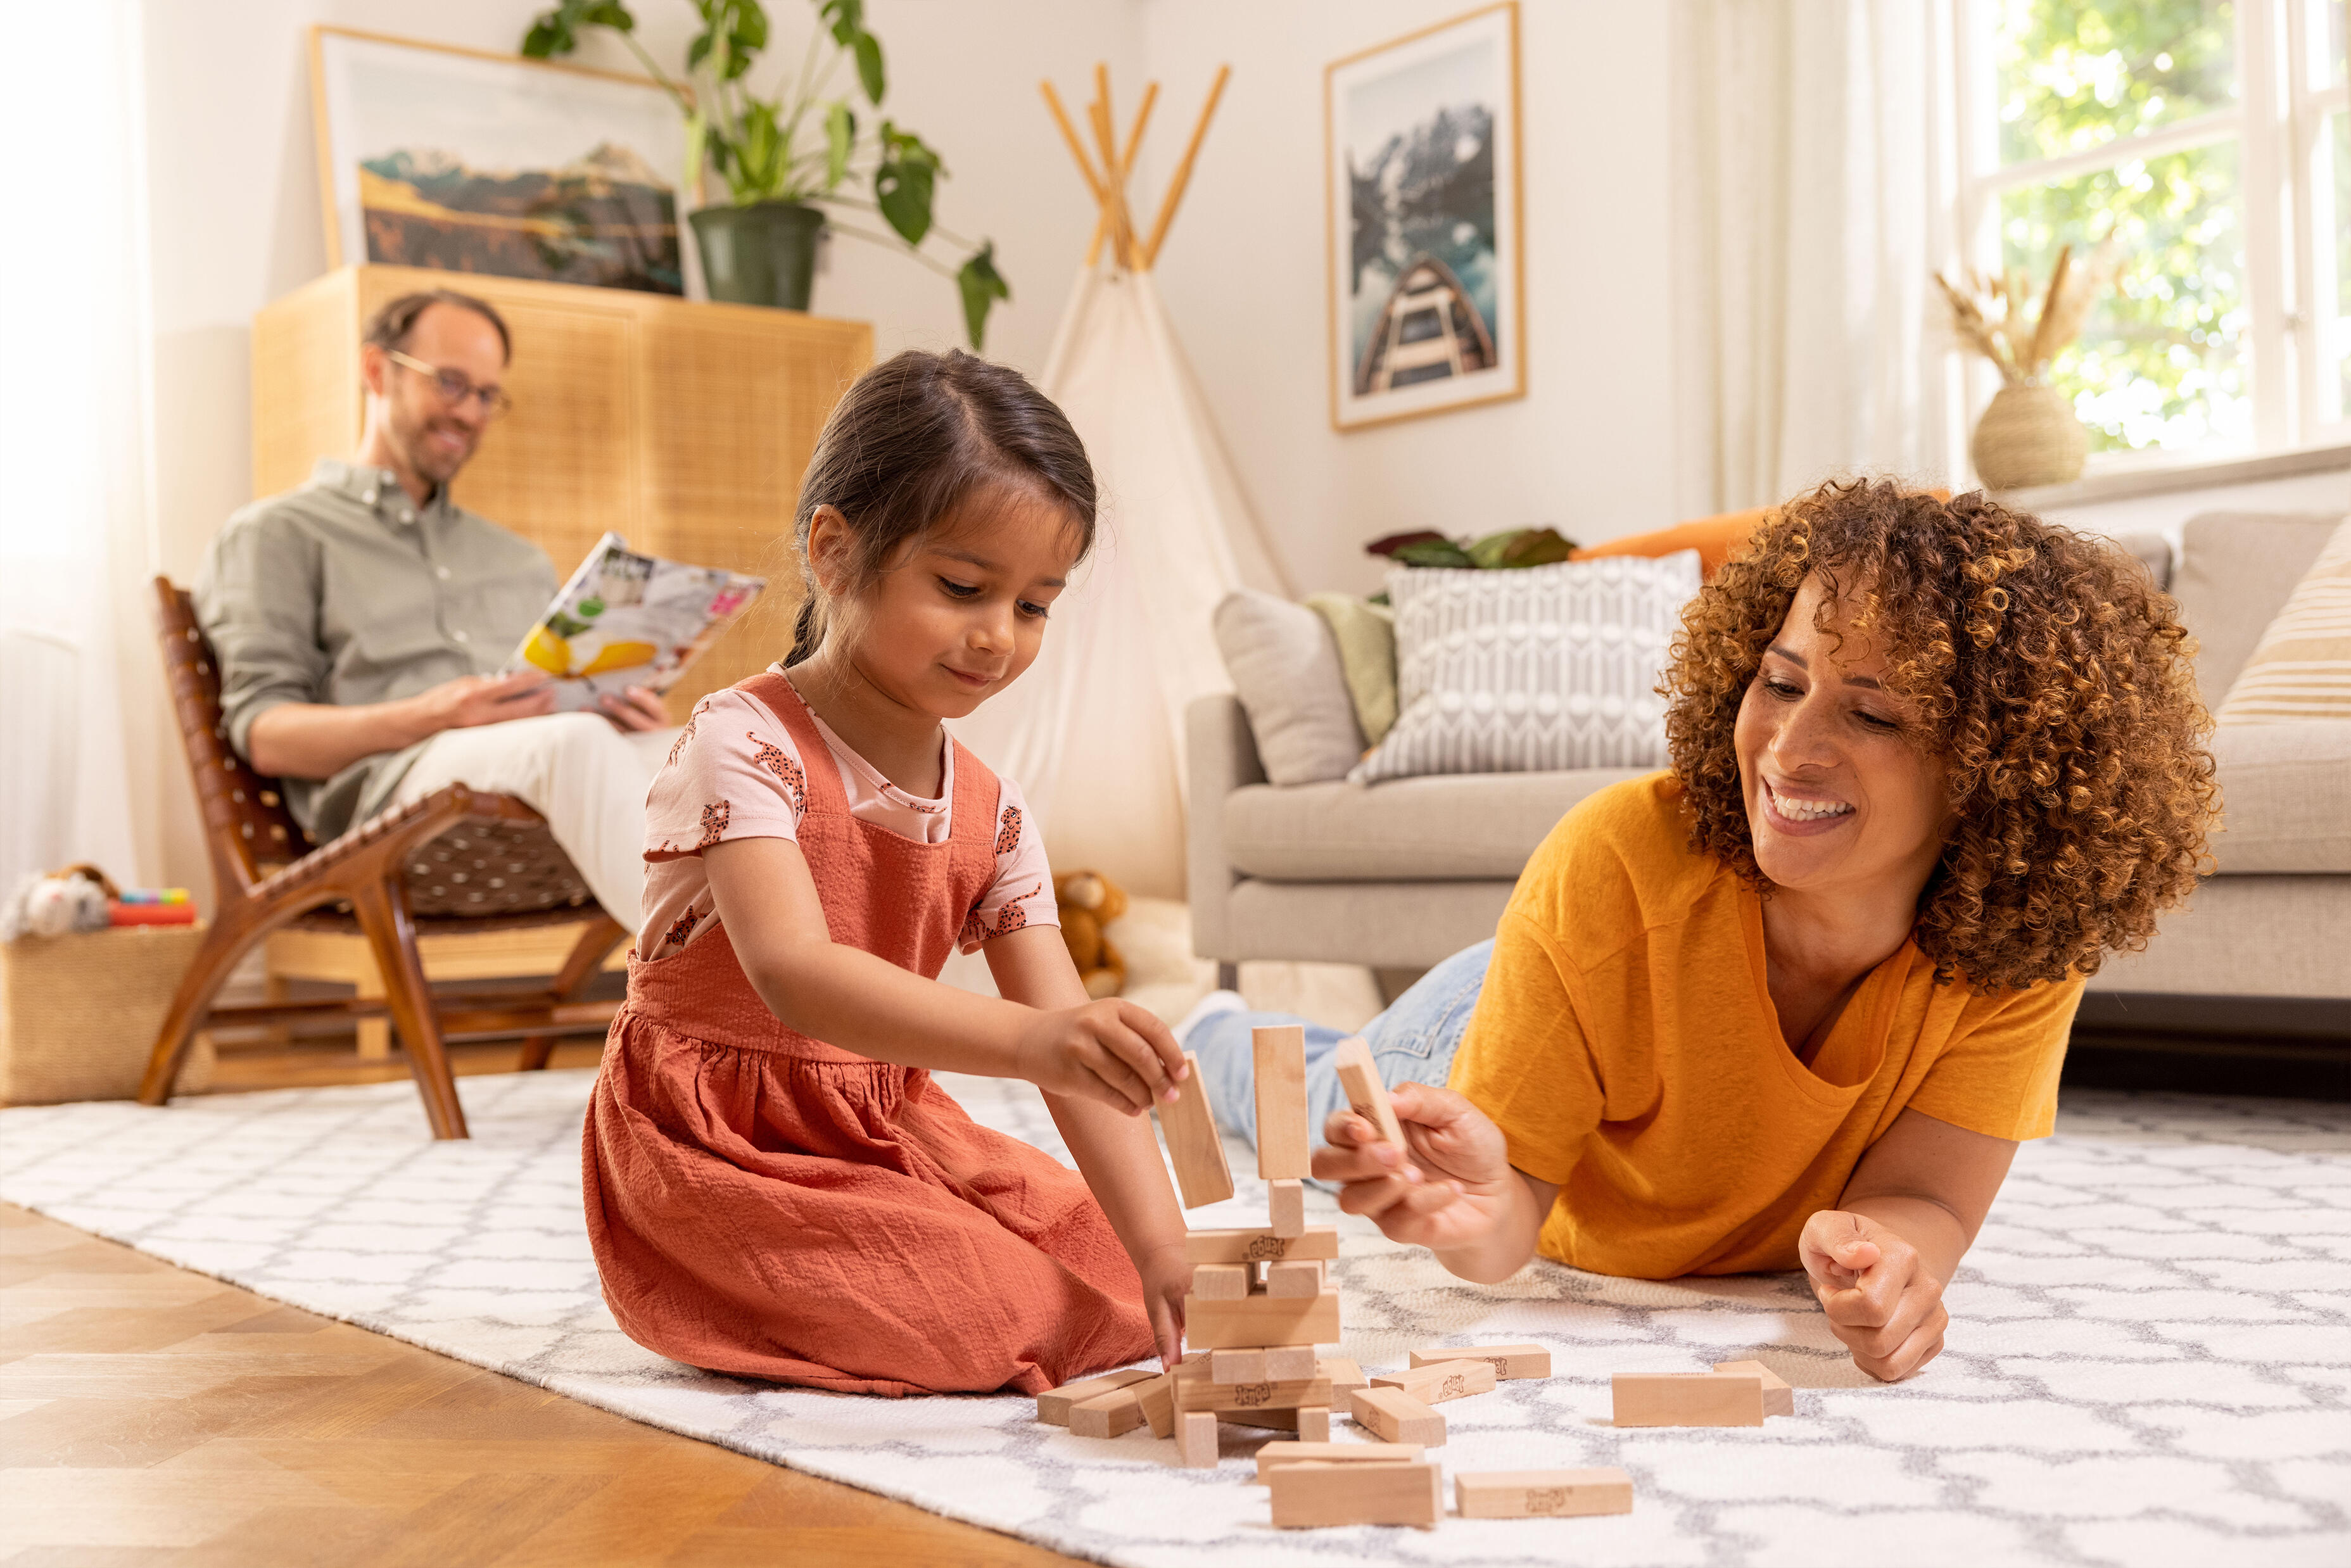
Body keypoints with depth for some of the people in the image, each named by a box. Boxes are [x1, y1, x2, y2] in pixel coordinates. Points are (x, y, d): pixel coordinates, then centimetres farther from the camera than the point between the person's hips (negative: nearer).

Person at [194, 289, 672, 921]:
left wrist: (621, 711, 1)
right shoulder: (276, 534, 18)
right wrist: (427, 720, -14)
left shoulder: (523, 560, 36)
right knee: (575, 743, -38)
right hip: (387, 786, -4)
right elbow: (265, 735, 5)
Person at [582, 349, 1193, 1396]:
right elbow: (795, 976, -37)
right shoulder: (742, 745, -20)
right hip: (718, 1153, -7)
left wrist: (1165, 1253, -21)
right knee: (992, 1318, -23)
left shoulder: (992, 812, 0)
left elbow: (1084, 1054, -7)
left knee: (1116, 1276, 1)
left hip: (888, 1137, 7)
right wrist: (1029, 1039, -52)